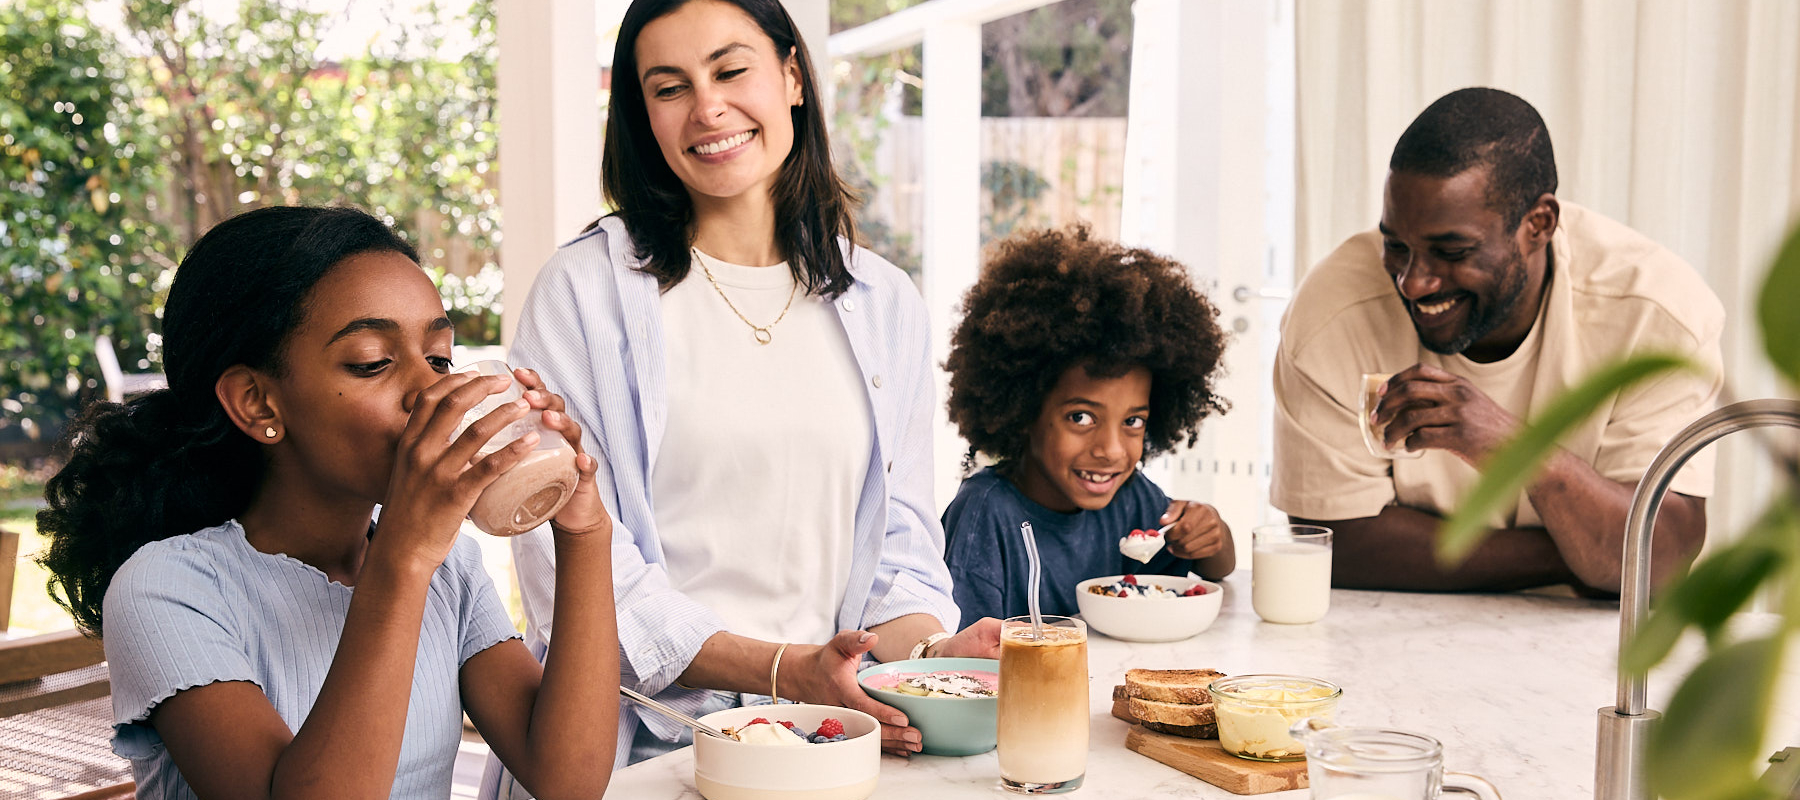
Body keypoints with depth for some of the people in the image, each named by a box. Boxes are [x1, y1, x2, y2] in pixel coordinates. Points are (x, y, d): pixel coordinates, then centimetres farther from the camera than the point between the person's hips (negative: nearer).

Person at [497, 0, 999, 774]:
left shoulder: (887, 305, 12)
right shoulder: (585, 289, -1)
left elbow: (898, 537, 14)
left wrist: (928, 649, -8)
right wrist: (785, 670, -16)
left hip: (825, 736, 3)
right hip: (643, 739, -3)